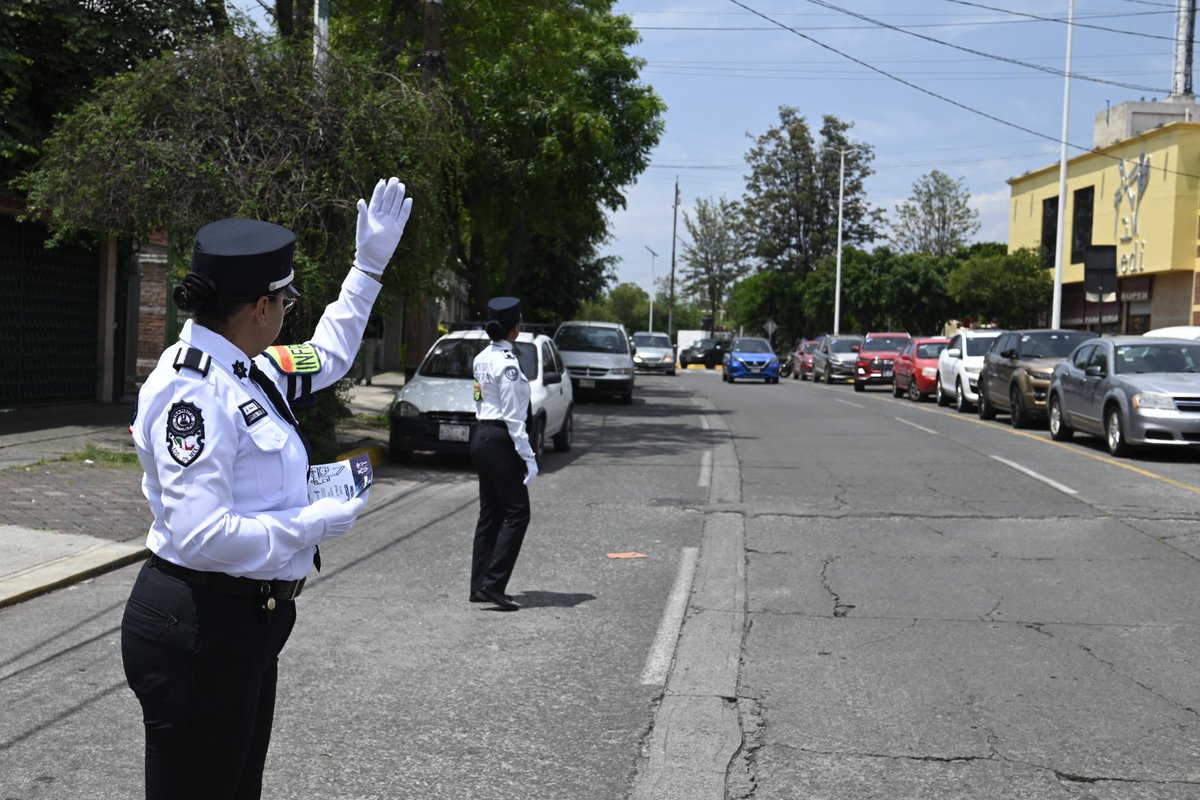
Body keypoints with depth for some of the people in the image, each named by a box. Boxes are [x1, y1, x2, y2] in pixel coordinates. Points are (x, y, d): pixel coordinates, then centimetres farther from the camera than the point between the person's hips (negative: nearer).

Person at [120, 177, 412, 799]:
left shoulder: (244, 371, 6)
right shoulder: (193, 389, -22)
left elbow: (328, 356, 26)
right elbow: (200, 534, -29)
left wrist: (369, 263, 24)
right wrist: (316, 524, -18)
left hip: (246, 624, 10)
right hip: (198, 631, -10)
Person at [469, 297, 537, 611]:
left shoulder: (482, 358, 10)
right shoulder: (507, 363, -17)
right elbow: (513, 416, -18)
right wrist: (528, 457, -15)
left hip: (481, 437, 9)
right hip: (500, 440, -9)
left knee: (490, 513, 12)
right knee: (516, 513, -3)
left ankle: (479, 585, 15)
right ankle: (493, 584, -7)